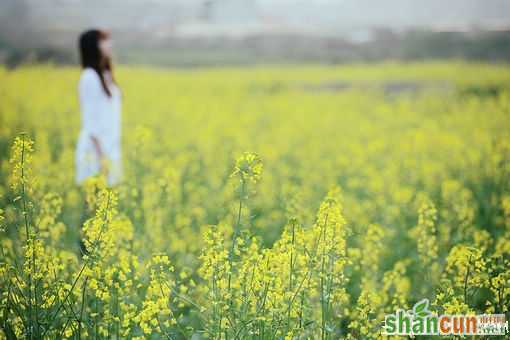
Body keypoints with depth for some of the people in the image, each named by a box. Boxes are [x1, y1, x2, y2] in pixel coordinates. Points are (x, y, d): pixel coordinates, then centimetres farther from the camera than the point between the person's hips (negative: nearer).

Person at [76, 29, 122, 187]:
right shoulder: (90, 77, -13)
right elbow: (90, 120, -15)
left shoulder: (105, 75, 12)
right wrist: (101, 156, -18)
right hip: (95, 149, -8)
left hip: (109, 147, 8)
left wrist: (113, 153, 16)